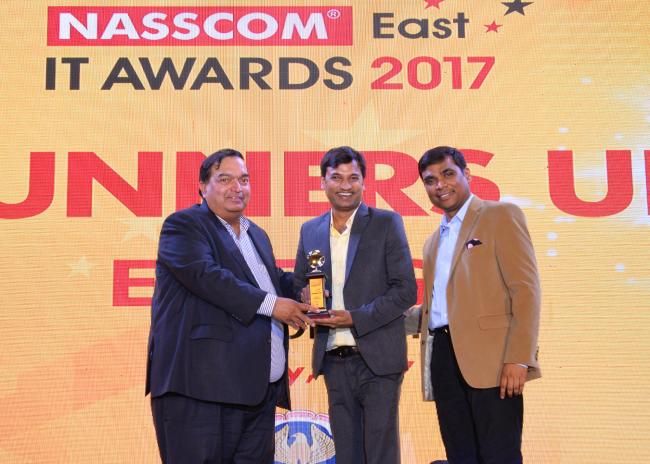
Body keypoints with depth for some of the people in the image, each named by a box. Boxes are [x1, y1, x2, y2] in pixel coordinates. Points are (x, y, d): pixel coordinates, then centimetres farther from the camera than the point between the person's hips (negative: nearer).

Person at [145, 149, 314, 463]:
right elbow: (205, 275, -18)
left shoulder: (257, 235, 24)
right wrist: (270, 303, -19)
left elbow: (275, 281, 28)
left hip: (259, 390, 8)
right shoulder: (183, 225, -2)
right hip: (201, 388, -7)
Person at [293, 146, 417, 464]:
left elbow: (406, 290, -7)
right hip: (334, 361, 4)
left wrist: (356, 318, -17)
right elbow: (298, 285, 17)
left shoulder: (386, 223, -3)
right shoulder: (310, 230, 9)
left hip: (378, 358, -4)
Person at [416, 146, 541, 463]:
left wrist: (518, 359, -17)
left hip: (490, 357, -6)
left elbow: (525, 289, -8)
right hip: (443, 357, 7)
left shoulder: (501, 216, 1)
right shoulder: (433, 242, 23)